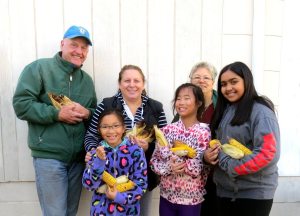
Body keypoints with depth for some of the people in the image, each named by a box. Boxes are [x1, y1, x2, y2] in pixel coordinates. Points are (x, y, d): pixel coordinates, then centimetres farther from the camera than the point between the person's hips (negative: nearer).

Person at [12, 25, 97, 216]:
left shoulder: (87, 79, 13)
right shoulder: (38, 68, -5)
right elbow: (21, 104, -12)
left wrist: (87, 113, -7)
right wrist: (57, 114, -20)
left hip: (79, 157, 6)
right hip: (49, 156, -5)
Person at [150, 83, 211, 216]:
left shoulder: (204, 132, -12)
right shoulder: (167, 130, -3)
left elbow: (197, 169, -20)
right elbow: (154, 161, -1)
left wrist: (171, 150, -18)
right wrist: (169, 167, -20)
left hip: (191, 198, -3)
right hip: (166, 195, 3)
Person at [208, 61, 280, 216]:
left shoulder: (260, 111, -14)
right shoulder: (225, 110, 8)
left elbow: (269, 153, -22)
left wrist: (231, 167, -19)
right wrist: (211, 154, -4)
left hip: (254, 193, -6)